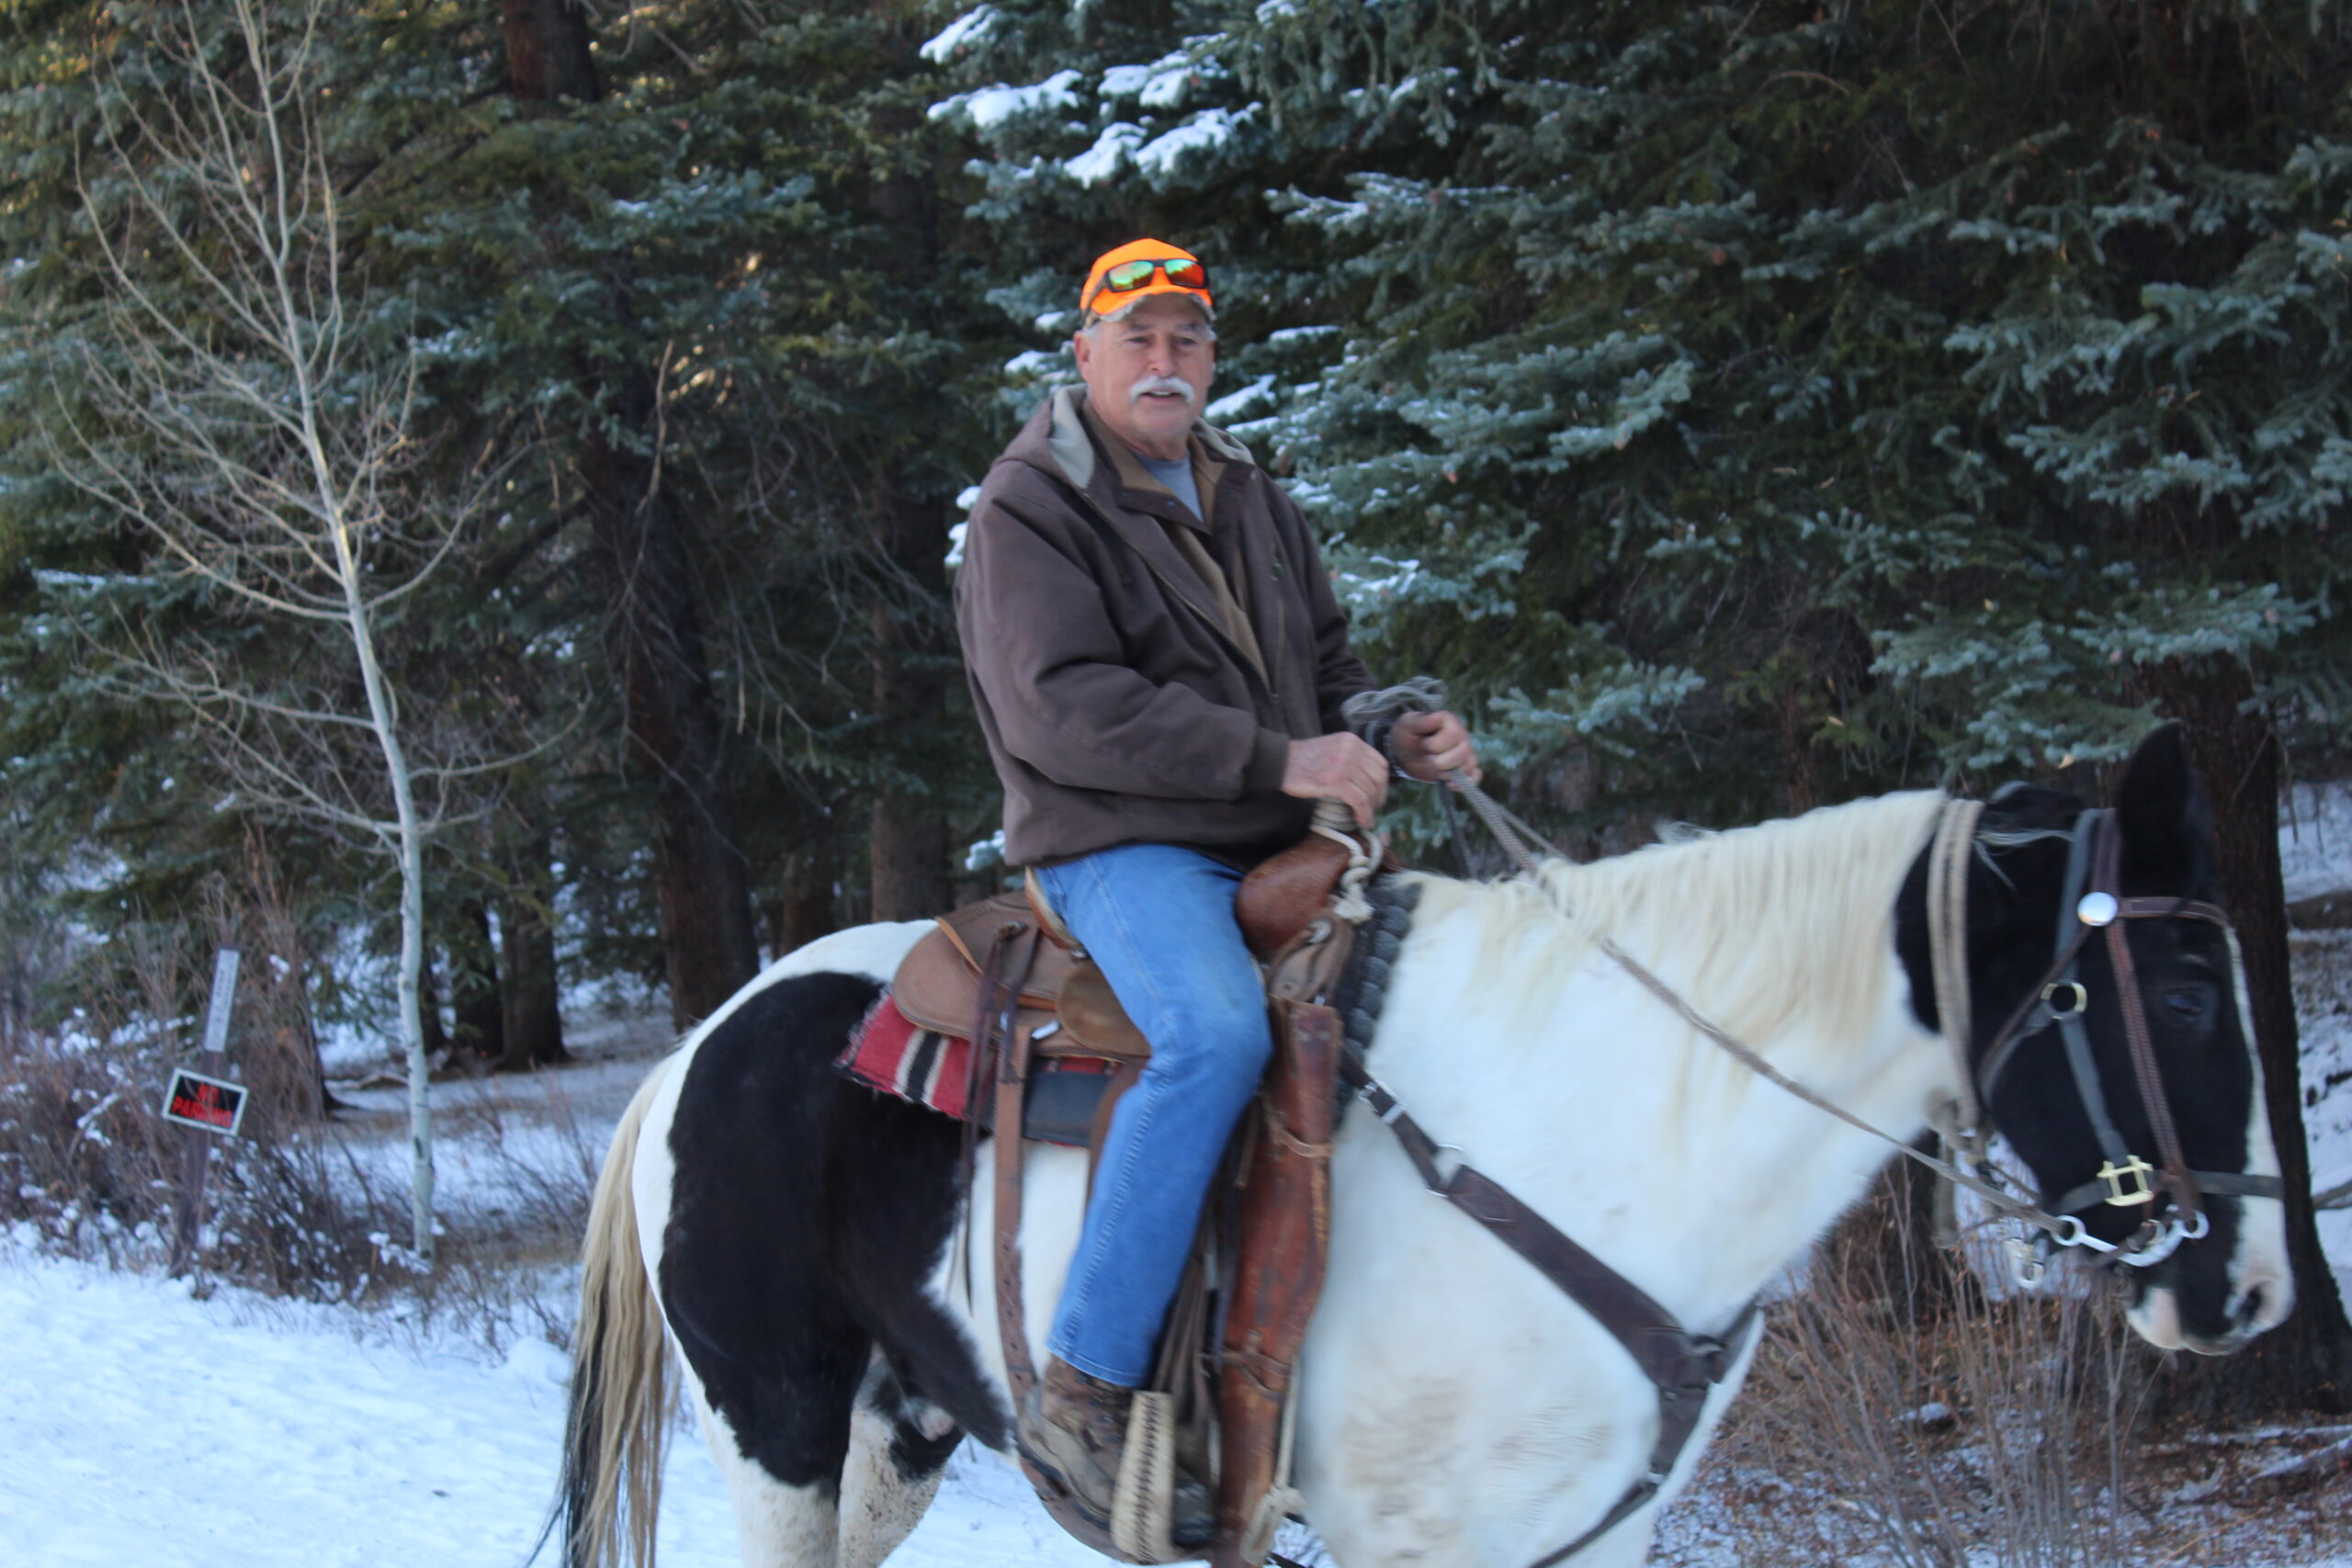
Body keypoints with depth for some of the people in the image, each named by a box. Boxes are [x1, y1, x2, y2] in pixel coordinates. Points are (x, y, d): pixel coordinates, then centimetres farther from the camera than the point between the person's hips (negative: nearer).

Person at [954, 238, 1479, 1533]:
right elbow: (1067, 712, -18)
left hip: (1272, 849, 8)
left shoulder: (1250, 501, 19)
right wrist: (1280, 760, -23)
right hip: (1122, 851, -8)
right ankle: (1084, 1392, -34)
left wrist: (1396, 734, 1)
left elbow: (1325, 658, 26)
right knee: (1219, 1033, -35)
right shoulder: (1029, 511, -6)